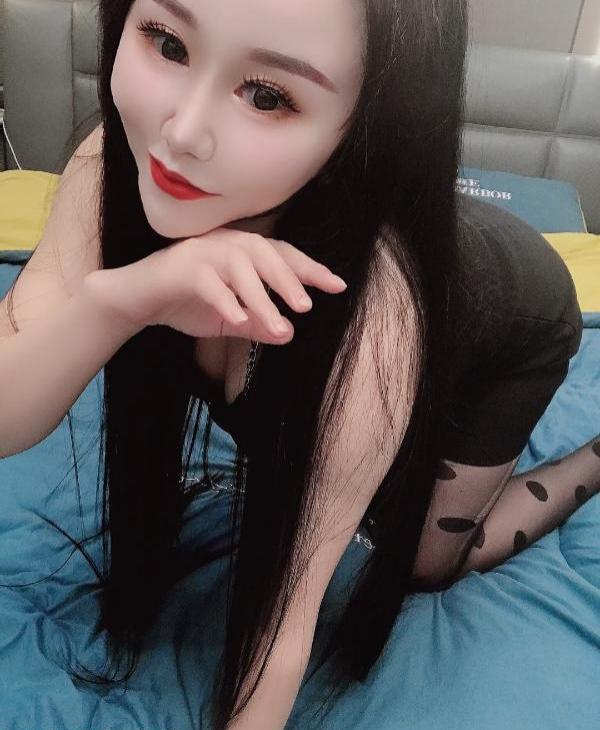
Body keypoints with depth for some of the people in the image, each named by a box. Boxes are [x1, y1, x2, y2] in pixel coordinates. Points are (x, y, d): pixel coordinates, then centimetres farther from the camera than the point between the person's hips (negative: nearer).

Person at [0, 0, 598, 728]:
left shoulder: (371, 317, -47)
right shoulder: (121, 161, -32)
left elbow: (288, 606, -39)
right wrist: (116, 295, -52)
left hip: (514, 327, -3)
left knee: (425, 563, 11)